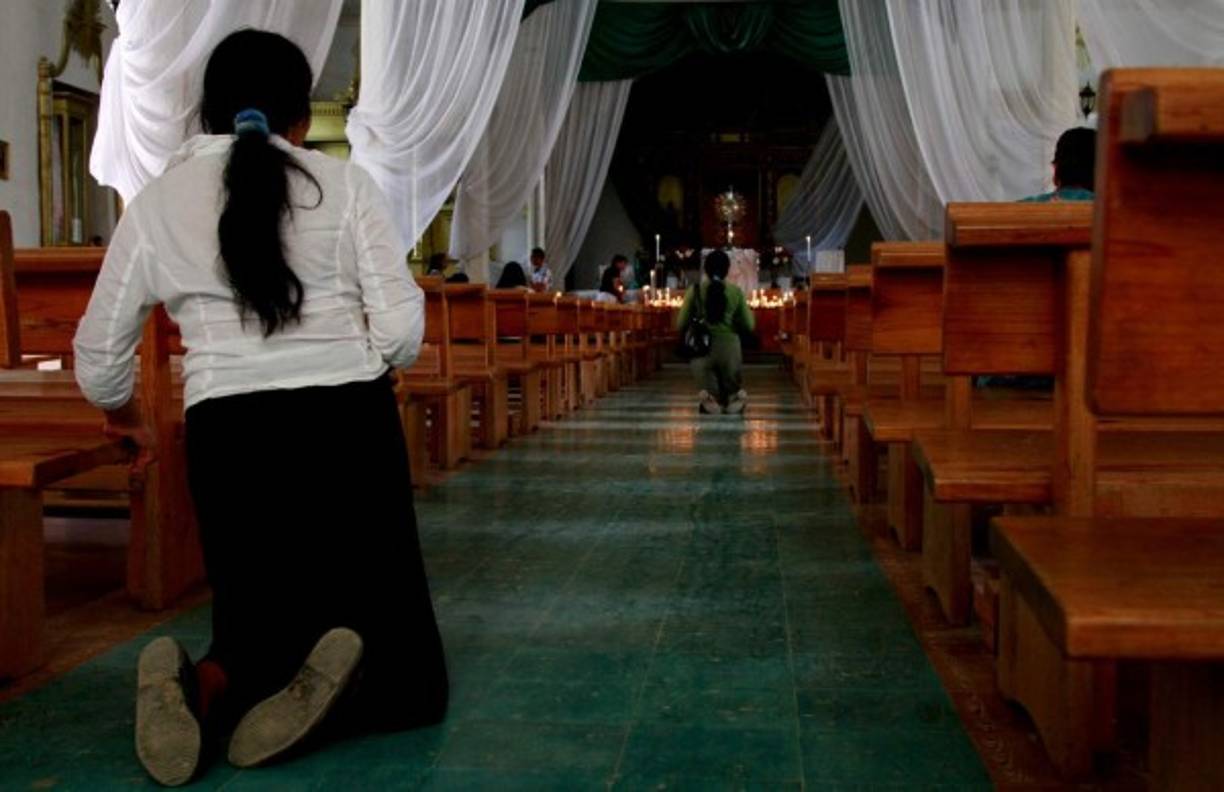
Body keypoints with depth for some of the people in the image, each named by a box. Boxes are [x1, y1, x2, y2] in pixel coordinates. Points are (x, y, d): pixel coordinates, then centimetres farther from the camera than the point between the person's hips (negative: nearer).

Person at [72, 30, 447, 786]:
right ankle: (342, 681, -20)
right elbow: (402, 327, -3)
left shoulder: (158, 201, 7)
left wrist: (123, 411, 33)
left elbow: (100, 351, 12)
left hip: (229, 428, 2)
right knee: (385, 611, 14)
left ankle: (207, 687, -14)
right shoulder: (346, 184, 2)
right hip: (348, 418, -1)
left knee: (260, 614, 19)